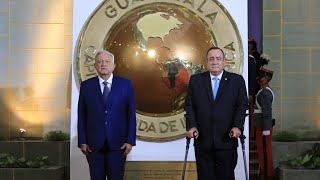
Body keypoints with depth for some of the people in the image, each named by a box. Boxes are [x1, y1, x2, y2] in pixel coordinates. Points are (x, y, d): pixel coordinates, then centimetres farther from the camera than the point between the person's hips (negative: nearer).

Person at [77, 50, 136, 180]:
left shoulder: (126, 84, 3)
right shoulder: (86, 86, 5)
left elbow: (131, 114, 2)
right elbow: (82, 116, 4)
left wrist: (130, 140, -4)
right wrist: (82, 141, -1)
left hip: (117, 143, -1)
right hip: (94, 144, 1)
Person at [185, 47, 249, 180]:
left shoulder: (237, 80, 6)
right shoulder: (195, 80, 9)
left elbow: (242, 105, 2)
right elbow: (189, 105, 5)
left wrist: (237, 126, -12)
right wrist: (191, 126, -8)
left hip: (226, 140, -1)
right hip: (202, 140, 1)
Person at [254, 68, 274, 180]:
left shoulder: (264, 92, -18)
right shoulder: (265, 91, 15)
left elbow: (267, 111, -22)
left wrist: (266, 129, -22)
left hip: (263, 127, -10)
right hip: (262, 126, 10)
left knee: (264, 151, -3)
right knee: (262, 150, 15)